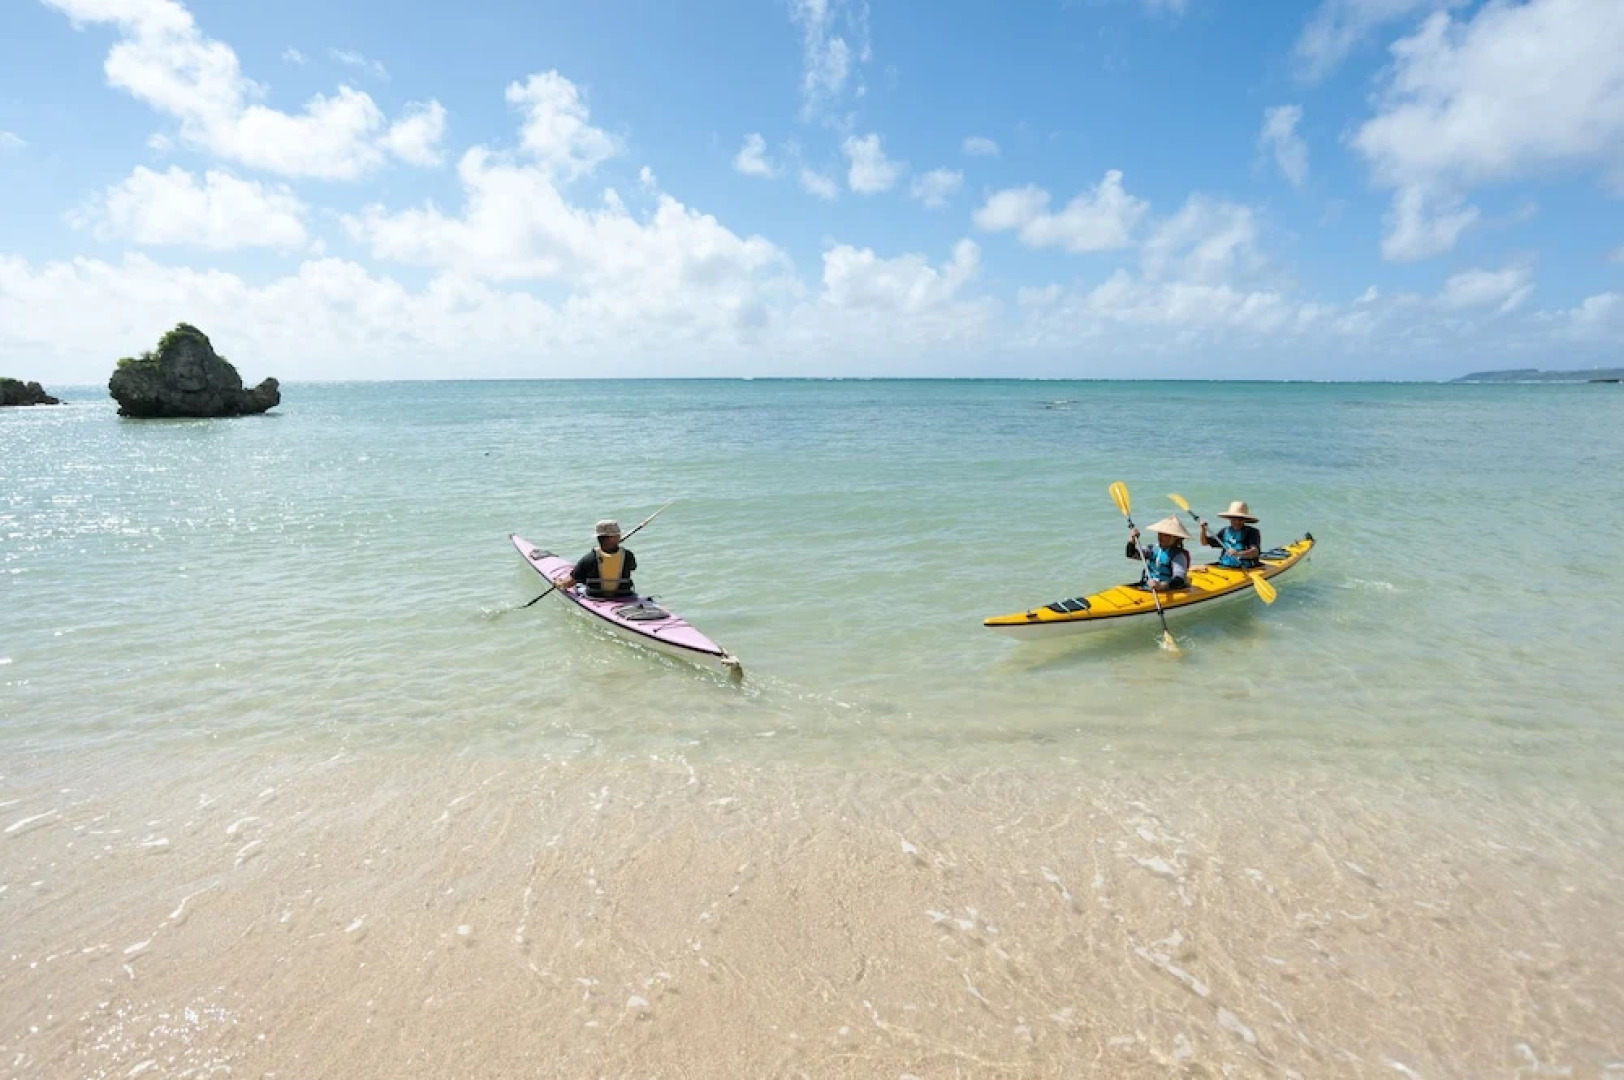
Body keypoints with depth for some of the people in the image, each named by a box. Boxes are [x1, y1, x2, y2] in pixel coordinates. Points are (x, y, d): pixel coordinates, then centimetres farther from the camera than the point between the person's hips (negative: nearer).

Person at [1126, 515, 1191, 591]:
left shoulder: (1178, 556, -9)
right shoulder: (1153, 550, 11)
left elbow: (1179, 580, -22)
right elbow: (1131, 554, 15)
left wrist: (1161, 586, -40)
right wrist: (1132, 541, -5)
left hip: (1168, 592, -5)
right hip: (1146, 588, 5)